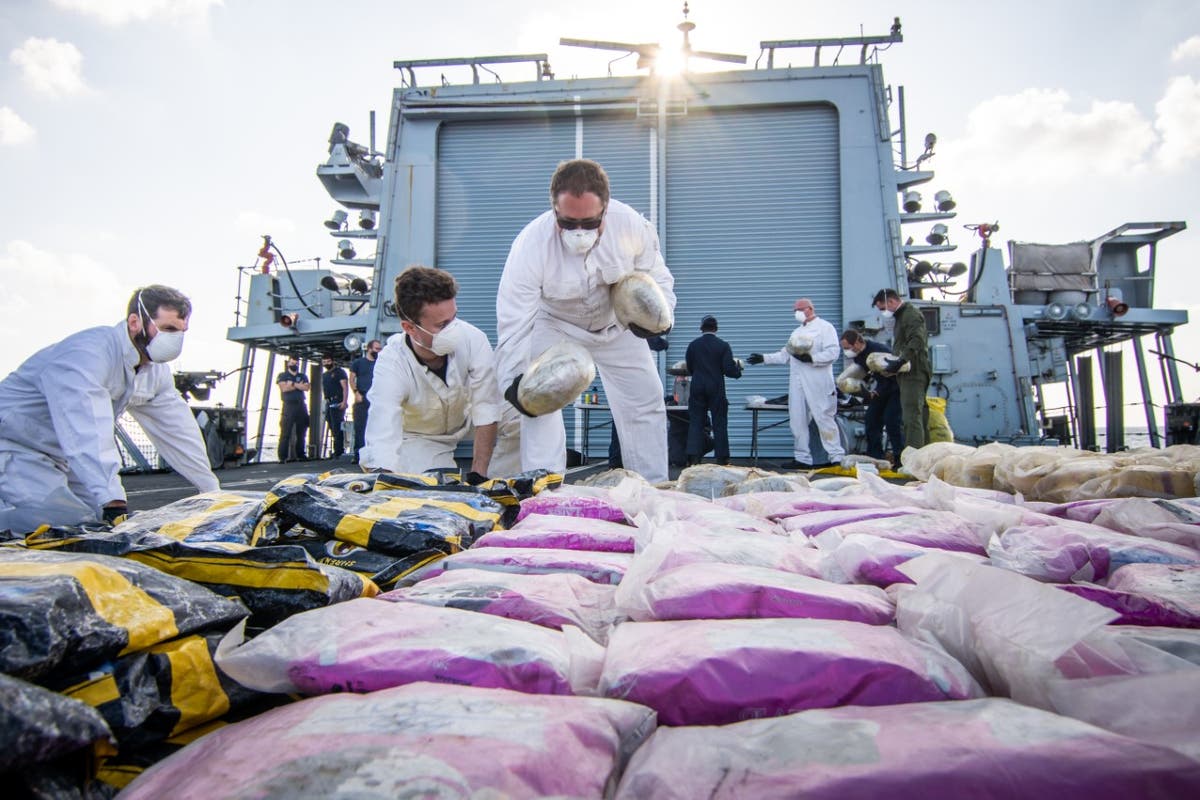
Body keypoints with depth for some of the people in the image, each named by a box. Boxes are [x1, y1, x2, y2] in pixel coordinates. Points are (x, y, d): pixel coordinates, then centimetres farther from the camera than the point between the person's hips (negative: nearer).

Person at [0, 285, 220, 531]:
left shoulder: (157, 372, 0)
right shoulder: (89, 354, -29)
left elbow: (178, 430, 3)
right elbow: (89, 434, -41)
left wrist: (212, 490, 1)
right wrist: (113, 503, -50)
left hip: (57, 459, 9)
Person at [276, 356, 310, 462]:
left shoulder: (302, 376, 19)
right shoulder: (283, 375, 10)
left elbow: (307, 387, 0)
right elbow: (284, 388, -7)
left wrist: (293, 384, -6)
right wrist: (299, 386, 0)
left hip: (301, 406, 4)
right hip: (289, 406, -4)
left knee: (301, 432, 4)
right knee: (285, 433, -9)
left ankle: (301, 455, 9)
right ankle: (283, 457, -10)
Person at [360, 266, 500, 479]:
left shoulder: (473, 340, -32)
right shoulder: (391, 365, -34)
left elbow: (486, 409, -24)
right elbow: (382, 448, -40)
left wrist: (478, 474, -29)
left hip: (466, 429, 4)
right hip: (416, 440, -4)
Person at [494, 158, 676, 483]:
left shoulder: (632, 225, -29)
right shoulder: (531, 244, -35)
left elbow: (656, 276, -11)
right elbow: (514, 319, -33)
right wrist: (514, 379, -39)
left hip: (617, 323, 3)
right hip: (555, 325, -2)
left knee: (646, 400, 3)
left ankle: (653, 489, 17)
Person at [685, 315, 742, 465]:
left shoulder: (693, 345, 1)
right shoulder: (723, 345, -5)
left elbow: (689, 369, 9)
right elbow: (729, 369, -9)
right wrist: (738, 370, 12)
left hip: (697, 389, 1)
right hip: (716, 389, -1)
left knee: (696, 422, 5)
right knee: (719, 423, 6)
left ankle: (694, 457, -1)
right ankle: (721, 458, 7)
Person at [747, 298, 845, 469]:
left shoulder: (825, 327, 0)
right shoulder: (797, 332, 23)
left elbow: (832, 353, -12)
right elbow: (785, 355, 24)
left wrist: (811, 358, -22)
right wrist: (764, 358, 15)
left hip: (818, 383, -7)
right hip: (797, 383, 7)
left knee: (824, 419, -7)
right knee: (797, 421, 6)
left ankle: (837, 457, -2)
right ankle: (803, 458, 12)